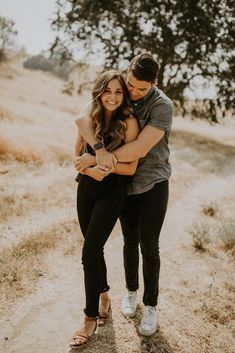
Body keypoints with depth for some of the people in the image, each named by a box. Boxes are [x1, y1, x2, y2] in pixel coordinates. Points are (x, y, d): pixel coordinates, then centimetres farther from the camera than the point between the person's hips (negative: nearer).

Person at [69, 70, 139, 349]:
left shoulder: (129, 122, -13)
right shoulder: (89, 120, 0)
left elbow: (131, 168, -12)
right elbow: (77, 154, 7)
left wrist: (103, 163, -25)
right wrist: (89, 167, -14)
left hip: (111, 193, -5)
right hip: (86, 189, 5)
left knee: (90, 253, -6)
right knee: (94, 248, 15)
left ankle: (91, 317, 12)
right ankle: (103, 296, 40)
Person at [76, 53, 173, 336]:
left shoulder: (163, 106, -20)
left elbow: (139, 149, -28)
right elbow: (82, 119, -15)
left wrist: (92, 160, -24)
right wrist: (100, 150, -34)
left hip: (154, 185, -3)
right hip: (125, 184, 4)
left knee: (149, 246, 2)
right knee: (130, 241, 15)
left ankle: (150, 305, 21)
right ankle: (131, 291, 37)